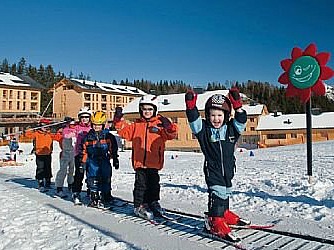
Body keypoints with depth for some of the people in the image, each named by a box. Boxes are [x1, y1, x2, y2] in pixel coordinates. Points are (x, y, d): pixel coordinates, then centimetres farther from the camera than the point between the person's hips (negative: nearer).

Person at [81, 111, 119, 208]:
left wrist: (115, 160, 5)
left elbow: (113, 149, 5)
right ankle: (94, 198, 10)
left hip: (104, 161, -1)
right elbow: (84, 150, 9)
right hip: (93, 162, 1)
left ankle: (106, 197, 14)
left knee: (105, 180, 3)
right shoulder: (88, 136, 5)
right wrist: (83, 162, 7)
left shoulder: (108, 136, 0)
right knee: (92, 180, 0)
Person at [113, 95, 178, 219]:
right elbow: (125, 131, 6)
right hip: (140, 162, 0)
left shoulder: (160, 124, 2)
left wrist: (169, 127, -28)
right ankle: (139, 205, 14)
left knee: (154, 184, 14)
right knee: (141, 184, 3)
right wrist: (119, 120, -5)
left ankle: (153, 202, 31)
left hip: (154, 162, 0)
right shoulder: (136, 125, 8)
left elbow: (171, 134, -8)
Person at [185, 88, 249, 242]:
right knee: (217, 193, -15)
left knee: (226, 192, 20)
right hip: (212, 170, -5)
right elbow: (194, 121, -23)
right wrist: (191, 108, -39)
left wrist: (238, 106, -24)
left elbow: (241, 121, -10)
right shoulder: (204, 130, -10)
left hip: (228, 169, 5)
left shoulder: (231, 128, 1)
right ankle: (215, 221, -11)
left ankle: (225, 214, 38)